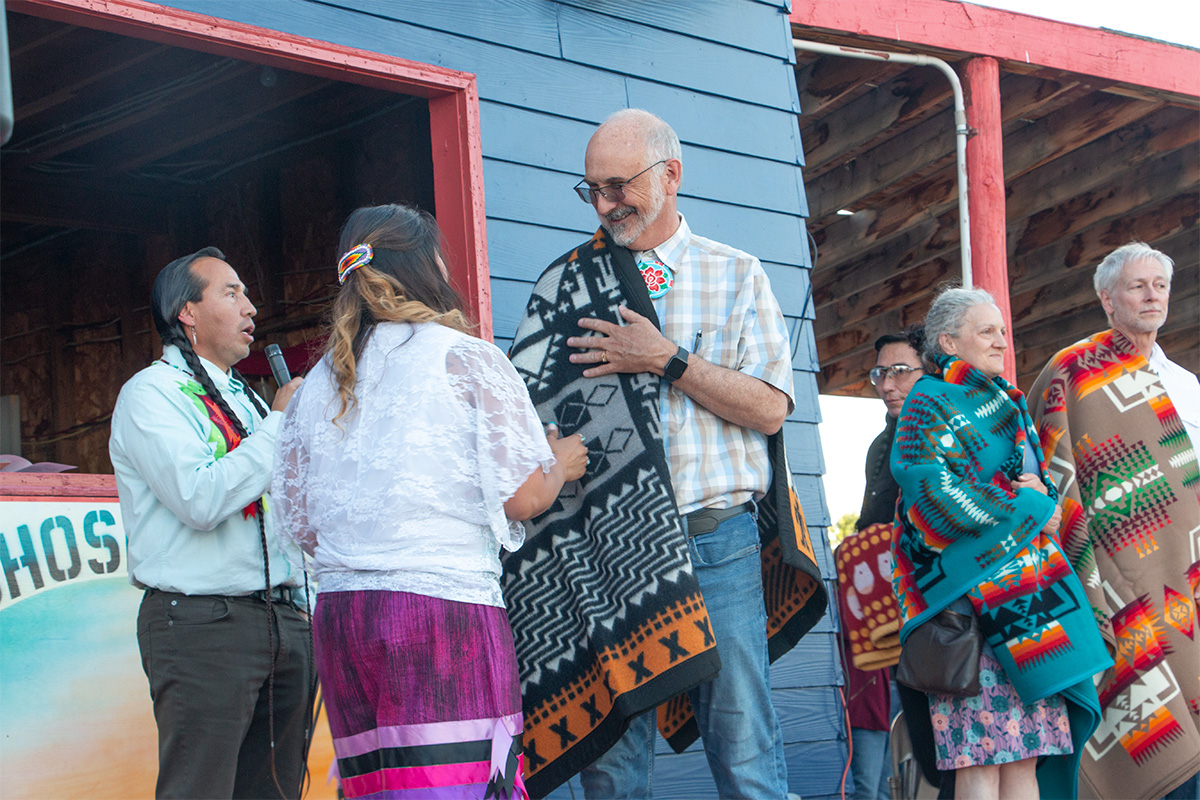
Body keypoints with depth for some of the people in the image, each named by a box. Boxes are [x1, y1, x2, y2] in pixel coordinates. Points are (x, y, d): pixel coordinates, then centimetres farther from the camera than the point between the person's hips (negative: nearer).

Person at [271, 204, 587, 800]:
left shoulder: (318, 383, 15)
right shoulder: (468, 358, -1)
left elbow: (298, 523, 17)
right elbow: (522, 496, -4)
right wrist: (561, 464, 16)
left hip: (338, 612, 6)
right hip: (443, 607, -6)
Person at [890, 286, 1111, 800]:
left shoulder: (1006, 403, 24)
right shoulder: (930, 403, -1)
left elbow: (1037, 480, 28)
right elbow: (931, 488, -17)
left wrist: (1042, 492, 2)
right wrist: (1024, 508, -10)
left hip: (1028, 595, 8)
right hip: (970, 596, -8)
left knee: (1026, 755, 2)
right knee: (982, 756, -13)